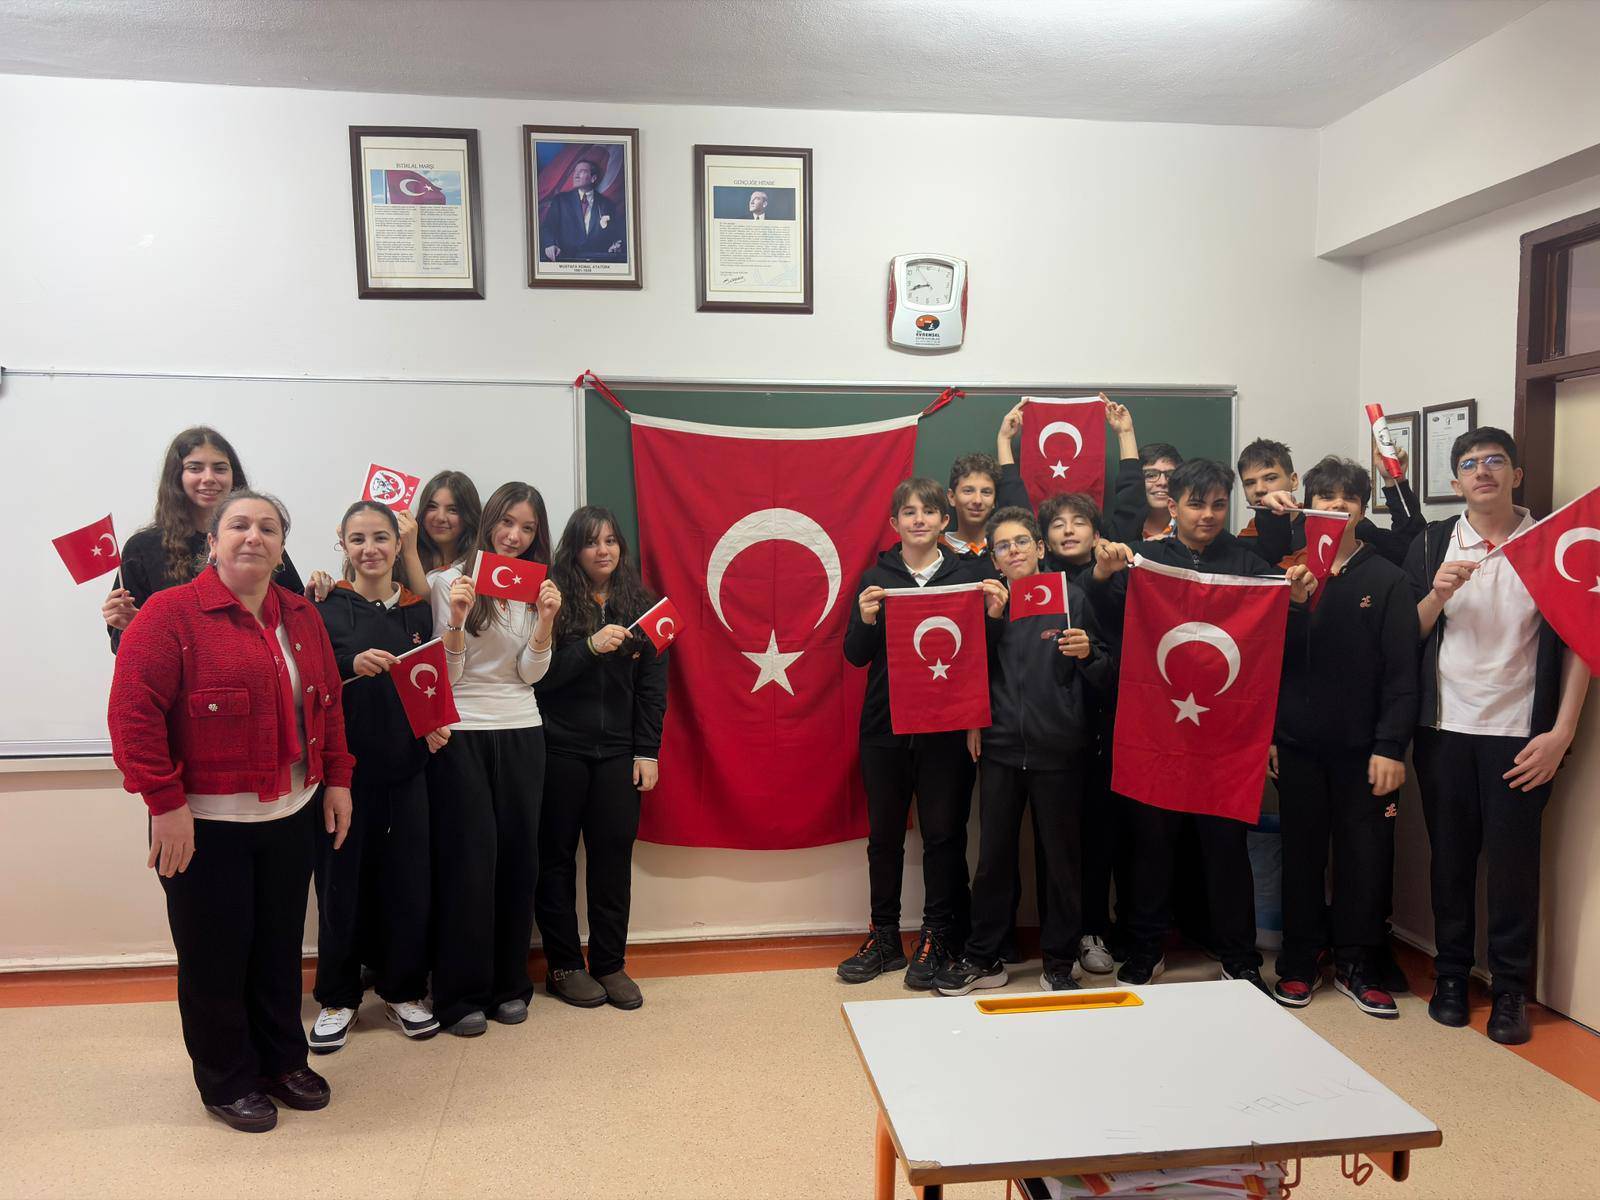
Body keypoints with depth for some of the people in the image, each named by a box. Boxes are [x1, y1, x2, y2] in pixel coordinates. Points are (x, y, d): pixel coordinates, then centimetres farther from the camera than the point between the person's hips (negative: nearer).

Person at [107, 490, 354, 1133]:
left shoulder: (301, 617, 8)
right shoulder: (170, 613, -11)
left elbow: (327, 705, 14)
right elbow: (133, 710, -16)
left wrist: (336, 778, 10)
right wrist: (165, 802, -18)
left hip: (290, 816, 5)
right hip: (205, 825, -5)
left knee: (280, 946, 15)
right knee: (216, 954, 8)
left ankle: (284, 1060, 34)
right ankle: (227, 1081, 27)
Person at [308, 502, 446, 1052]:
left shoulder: (418, 609, 7)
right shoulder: (325, 608, -3)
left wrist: (435, 725, -2)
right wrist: (351, 666, -26)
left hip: (404, 769, 3)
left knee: (408, 881, 7)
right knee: (341, 882, 5)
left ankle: (403, 990, 25)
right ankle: (338, 998, 23)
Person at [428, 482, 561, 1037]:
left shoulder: (535, 590, 8)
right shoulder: (449, 581, -3)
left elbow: (531, 673, 1)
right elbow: (446, 675, -6)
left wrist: (546, 619, -13)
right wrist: (457, 619, -22)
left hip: (521, 733, 4)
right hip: (460, 734, -3)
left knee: (518, 854, 6)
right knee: (468, 858, -2)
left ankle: (510, 984, 20)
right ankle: (461, 994, 11)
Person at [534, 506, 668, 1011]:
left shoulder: (639, 603, 6)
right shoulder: (554, 600, -3)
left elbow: (653, 684, 5)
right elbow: (540, 676, -9)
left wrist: (647, 752, 0)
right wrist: (590, 647, -21)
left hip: (617, 752, 3)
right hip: (559, 750, -2)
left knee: (614, 856, 4)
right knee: (556, 856, 6)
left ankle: (610, 965, 17)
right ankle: (563, 966, 19)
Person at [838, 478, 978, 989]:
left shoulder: (965, 575, 3)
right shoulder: (876, 578, 5)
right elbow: (856, 656, 2)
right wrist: (865, 620, -15)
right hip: (884, 727, 1)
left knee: (943, 832, 5)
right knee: (884, 834, 10)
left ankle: (936, 939, 19)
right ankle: (884, 938, 23)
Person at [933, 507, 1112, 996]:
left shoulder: (1071, 599, 0)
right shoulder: (989, 603, 8)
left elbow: (1105, 676, 1)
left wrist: (1088, 653, -20)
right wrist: (992, 617, -7)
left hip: (1058, 750, -2)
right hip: (1000, 748, 2)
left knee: (1061, 859, 8)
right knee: (993, 857, 8)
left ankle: (1059, 963, 23)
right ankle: (983, 958, 21)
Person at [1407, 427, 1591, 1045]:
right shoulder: (1431, 546, 4)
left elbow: (1577, 644, -2)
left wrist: (1561, 732, -9)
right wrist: (1437, 594, -15)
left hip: (1520, 734, -1)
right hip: (1443, 730, 2)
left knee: (1514, 861, 3)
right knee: (1450, 855, 10)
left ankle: (1511, 989, 19)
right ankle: (1451, 973, 25)